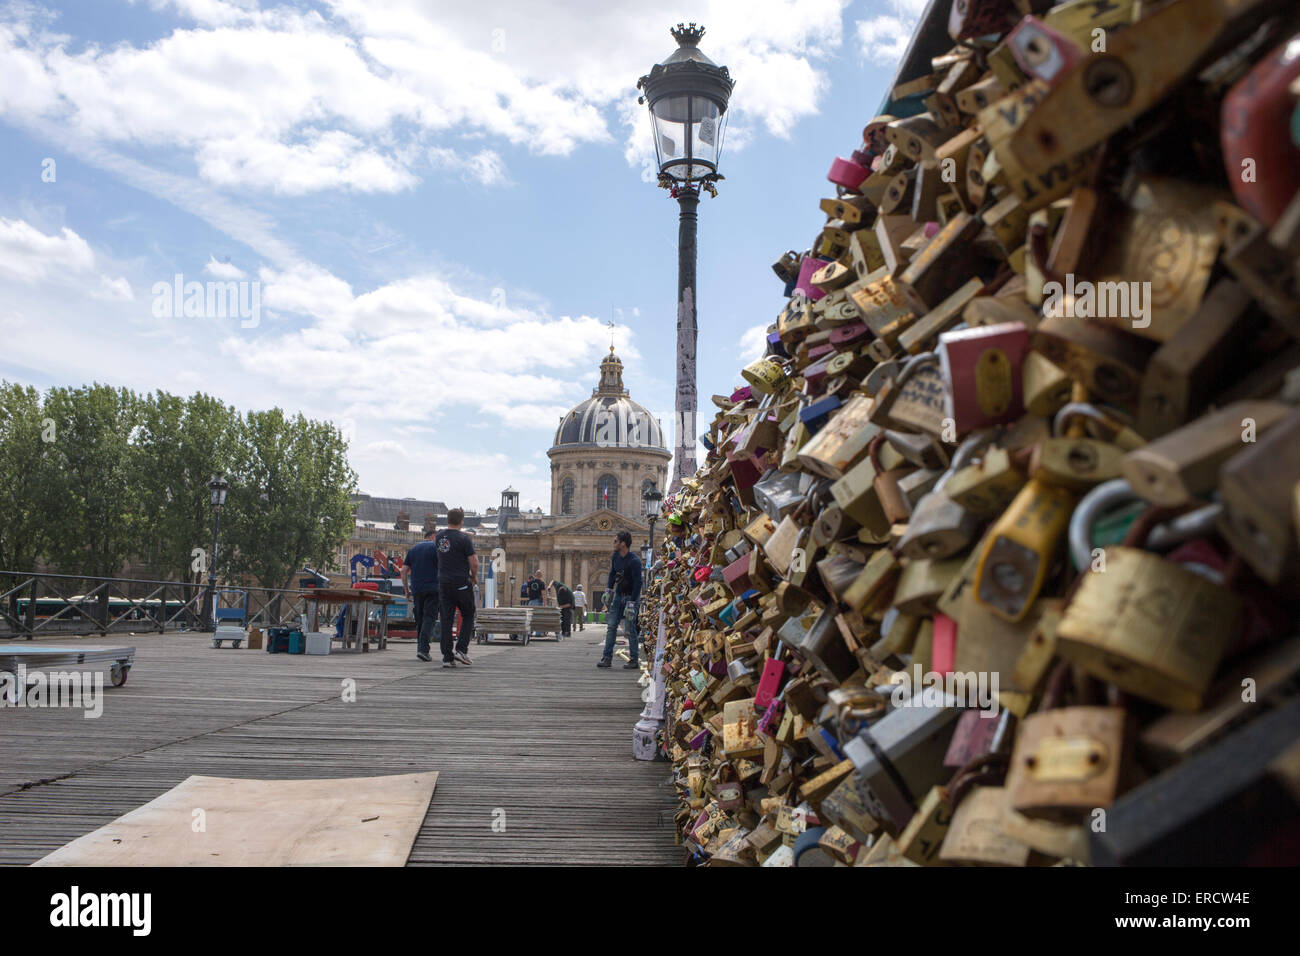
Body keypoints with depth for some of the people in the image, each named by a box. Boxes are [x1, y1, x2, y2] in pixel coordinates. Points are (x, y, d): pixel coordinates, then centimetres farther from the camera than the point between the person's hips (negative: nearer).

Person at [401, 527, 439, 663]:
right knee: (430, 618, -6)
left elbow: (403, 571, 12)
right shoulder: (436, 548, 1)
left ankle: (421, 648, 14)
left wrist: (406, 590, 16)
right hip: (432, 589, -5)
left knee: (420, 620, 13)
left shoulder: (413, 550, 16)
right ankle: (423, 649, -19)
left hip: (416, 590, 5)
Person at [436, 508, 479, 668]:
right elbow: (474, 562, -12)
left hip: (443, 583, 5)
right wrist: (474, 576, 6)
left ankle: (447, 657, 2)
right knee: (468, 616, 10)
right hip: (461, 583, -5)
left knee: (446, 619, 5)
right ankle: (461, 650, -3)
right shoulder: (464, 539, -12)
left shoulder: (439, 536, 6)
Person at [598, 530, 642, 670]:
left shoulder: (634, 561, -20)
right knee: (611, 626, 2)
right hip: (618, 595, 7)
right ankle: (607, 658, 4)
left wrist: (631, 603, -23)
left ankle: (635, 661, 3)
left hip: (631, 596, -7)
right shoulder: (616, 556, 4)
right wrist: (608, 590, 7)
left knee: (631, 629, -5)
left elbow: (637, 583, -21)